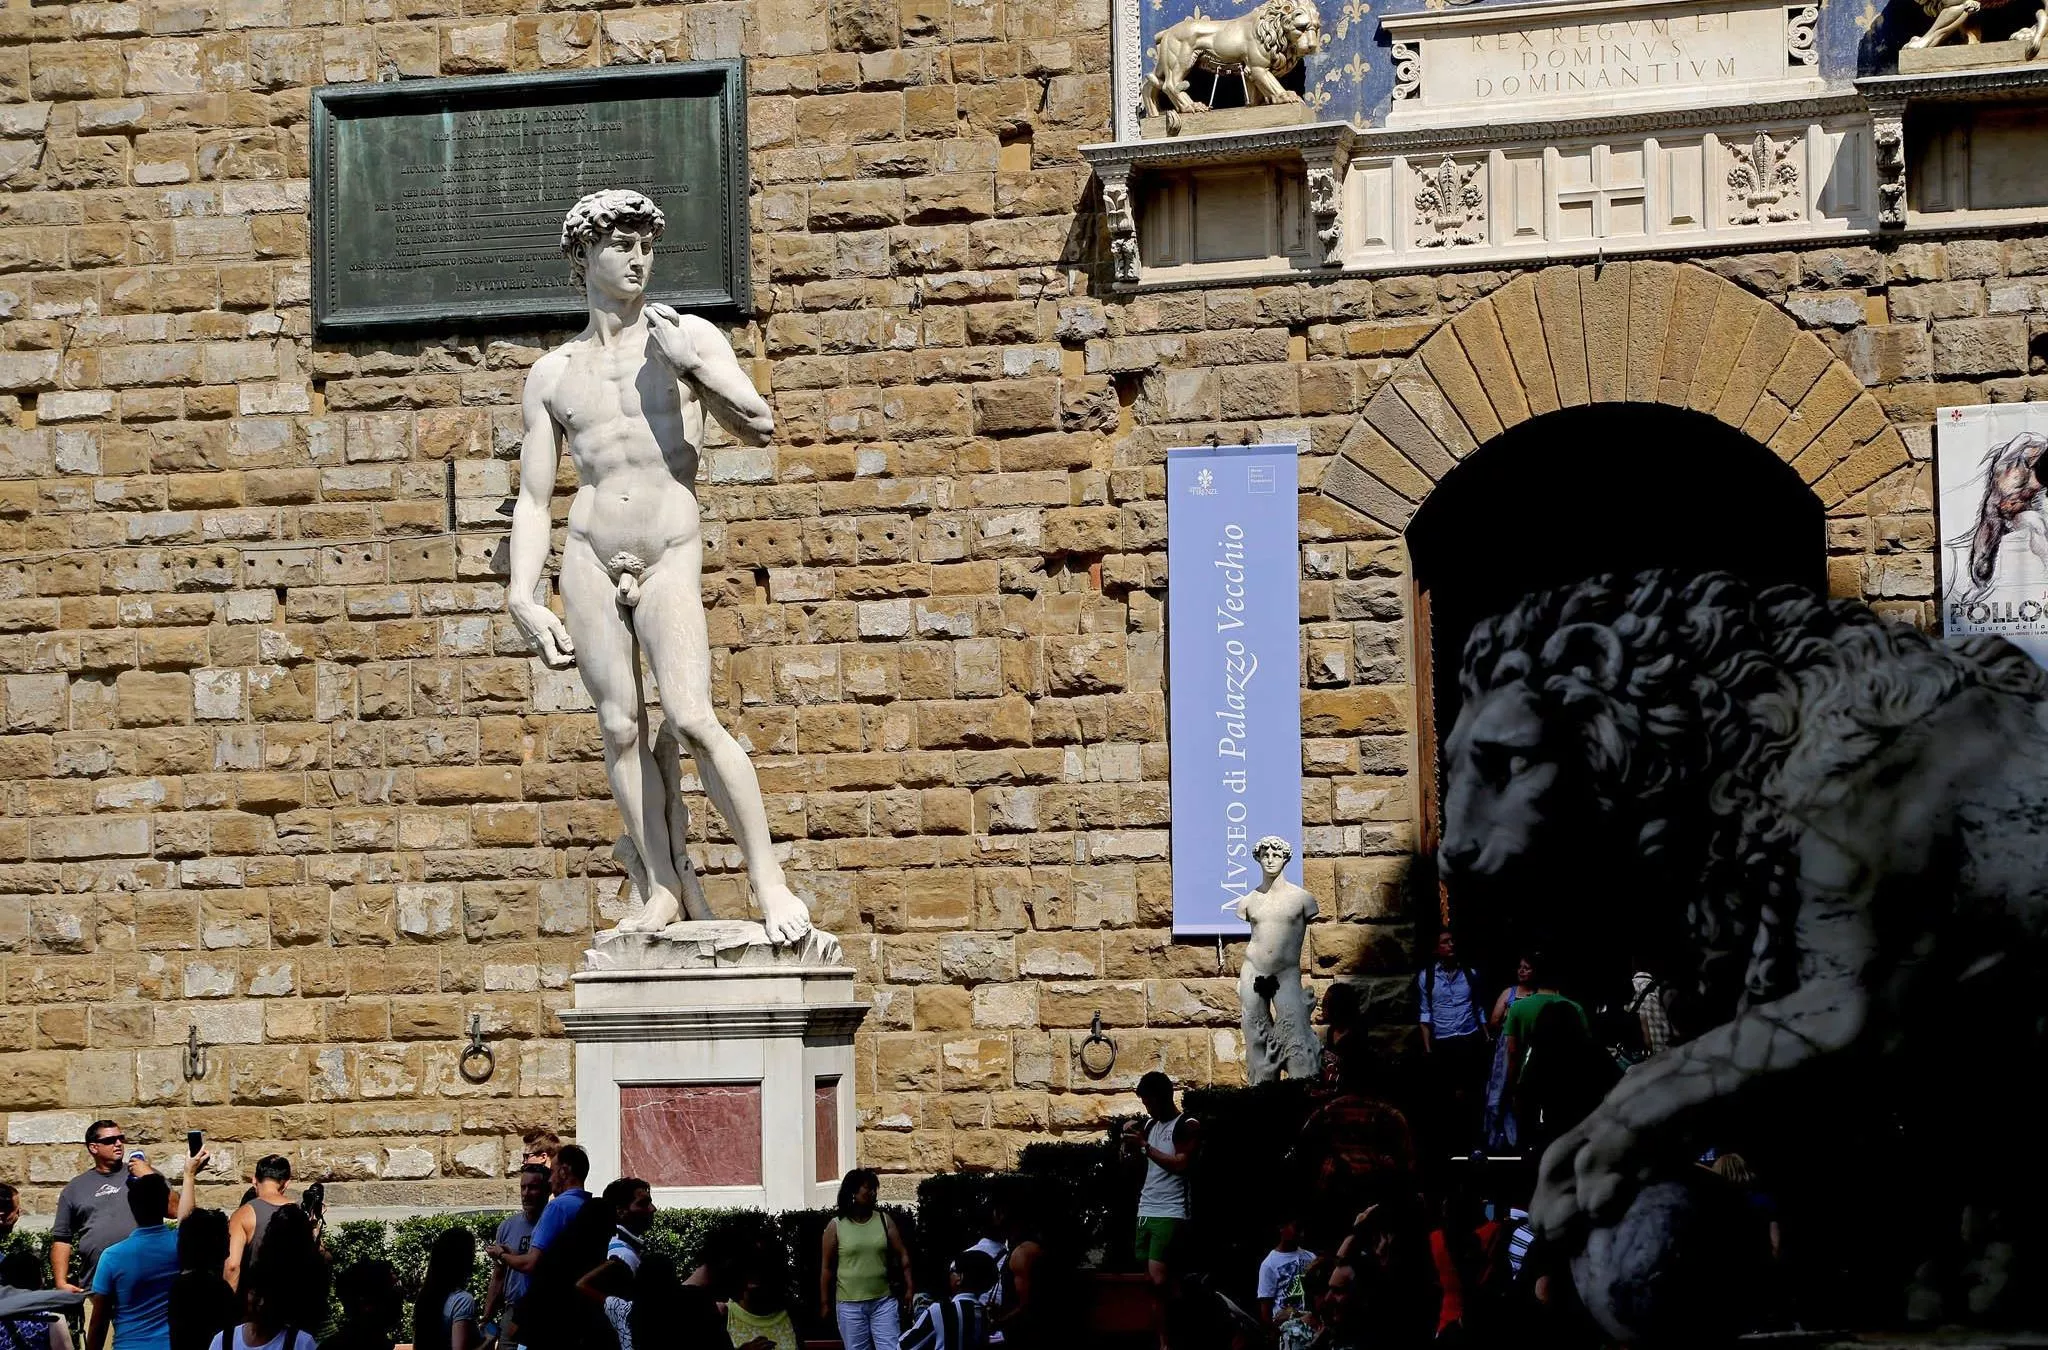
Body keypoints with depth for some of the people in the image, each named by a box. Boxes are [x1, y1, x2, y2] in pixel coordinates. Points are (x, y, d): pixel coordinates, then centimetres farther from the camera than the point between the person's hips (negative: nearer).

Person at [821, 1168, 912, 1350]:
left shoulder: (884, 1221, 4)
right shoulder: (836, 1226, -3)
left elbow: (902, 1255, 5)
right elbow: (827, 1267, 1)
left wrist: (909, 1288, -4)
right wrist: (825, 1303, 2)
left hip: (883, 1302, 1)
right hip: (850, 1305, -1)